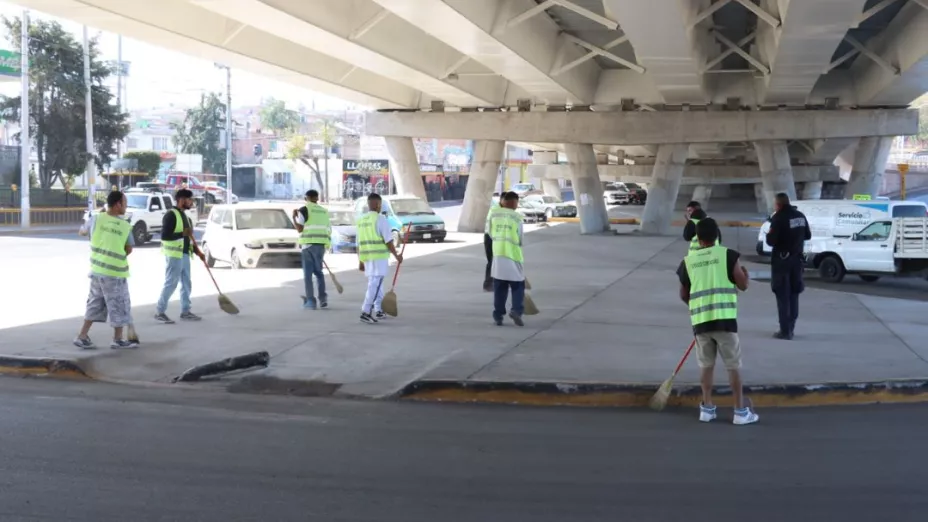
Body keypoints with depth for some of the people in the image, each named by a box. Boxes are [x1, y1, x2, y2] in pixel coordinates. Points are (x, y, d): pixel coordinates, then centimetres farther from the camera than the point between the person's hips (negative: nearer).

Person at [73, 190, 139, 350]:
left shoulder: (96, 218, -2)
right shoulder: (126, 226, -8)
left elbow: (82, 232, 18)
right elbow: (129, 249, 4)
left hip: (97, 269, 5)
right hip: (115, 272, -5)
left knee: (96, 303, 18)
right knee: (119, 305, 9)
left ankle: (82, 336, 16)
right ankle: (118, 339, 19)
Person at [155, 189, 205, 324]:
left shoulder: (185, 216, 16)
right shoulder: (171, 215, -12)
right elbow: (164, 236, -20)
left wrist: (197, 252, 13)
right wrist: (183, 233, -22)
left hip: (185, 255, 9)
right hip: (174, 255, -9)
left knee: (186, 284, 11)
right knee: (170, 284, -7)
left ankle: (185, 311, 19)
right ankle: (159, 312, 2)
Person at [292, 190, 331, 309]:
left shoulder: (304, 210, -1)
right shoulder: (324, 211, 15)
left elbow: (300, 229, -7)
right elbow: (329, 231, 14)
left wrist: (294, 217, 7)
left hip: (308, 244, -4)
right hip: (321, 245, 4)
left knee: (307, 273, 0)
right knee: (318, 271, 17)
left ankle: (310, 301, -3)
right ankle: (323, 298, 7)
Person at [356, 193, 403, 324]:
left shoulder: (361, 221, 11)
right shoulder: (380, 219, -10)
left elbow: (359, 243, 13)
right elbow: (388, 241, -12)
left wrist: (361, 261, 18)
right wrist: (396, 255, 0)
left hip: (367, 257, 7)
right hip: (379, 257, -7)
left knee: (376, 283, 19)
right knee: (374, 285, -7)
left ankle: (378, 310, 24)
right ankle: (365, 312, -13)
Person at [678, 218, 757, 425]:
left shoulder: (688, 261, 7)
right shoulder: (728, 255, -2)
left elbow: (683, 295, 14)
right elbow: (743, 285, 2)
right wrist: (746, 274, 24)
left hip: (700, 320, 3)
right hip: (724, 319, -3)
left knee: (707, 365, 15)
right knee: (733, 366, 6)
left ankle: (707, 408, 17)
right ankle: (740, 411, 9)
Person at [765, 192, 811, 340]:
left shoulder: (778, 217, -16)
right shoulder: (800, 216, 7)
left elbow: (771, 241, -19)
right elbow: (807, 235, 17)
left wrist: (769, 235, 1)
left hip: (782, 259, -7)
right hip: (797, 259, 7)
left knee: (783, 295, -3)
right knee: (793, 294, 16)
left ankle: (785, 331, -5)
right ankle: (790, 328, 21)